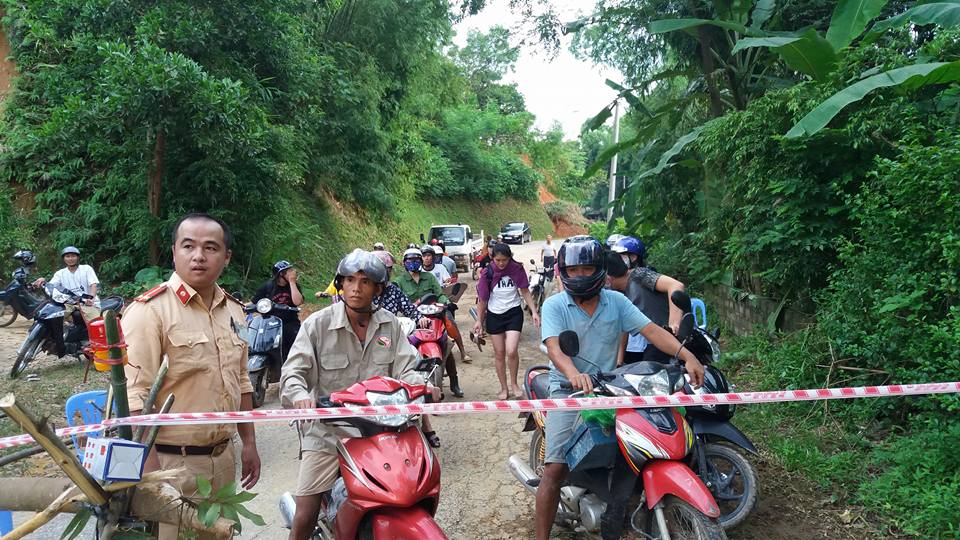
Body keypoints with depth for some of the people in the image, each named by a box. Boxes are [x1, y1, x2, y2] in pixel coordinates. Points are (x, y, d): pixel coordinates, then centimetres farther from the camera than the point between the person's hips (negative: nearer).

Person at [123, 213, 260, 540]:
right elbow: (134, 396, -19)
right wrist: (149, 470, -22)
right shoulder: (150, 310, -15)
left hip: (224, 458, 7)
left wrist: (249, 443, 16)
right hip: (172, 463, -7)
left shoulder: (233, 311, 8)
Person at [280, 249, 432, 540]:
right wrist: (300, 395, -32)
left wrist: (422, 386, -20)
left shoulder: (389, 324, 4)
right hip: (327, 431, -3)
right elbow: (293, 371, -10)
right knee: (305, 516, -3)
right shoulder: (318, 324, -6)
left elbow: (404, 370, 2)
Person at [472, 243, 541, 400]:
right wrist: (479, 321, 2)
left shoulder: (517, 269, -9)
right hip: (494, 315, 1)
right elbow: (482, 299, -1)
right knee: (499, 354, 7)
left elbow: (525, 291, -1)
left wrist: (534, 311, -9)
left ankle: (514, 384, 9)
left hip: (513, 313, -1)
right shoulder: (488, 273, -9)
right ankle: (504, 388, 22)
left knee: (511, 351, -15)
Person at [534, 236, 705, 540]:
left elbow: (651, 330, -6)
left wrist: (687, 356, -21)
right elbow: (554, 347, -19)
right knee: (555, 468, -14)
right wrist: (573, 374, -40)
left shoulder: (616, 301, 4)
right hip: (568, 390, -3)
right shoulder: (554, 306, -4)